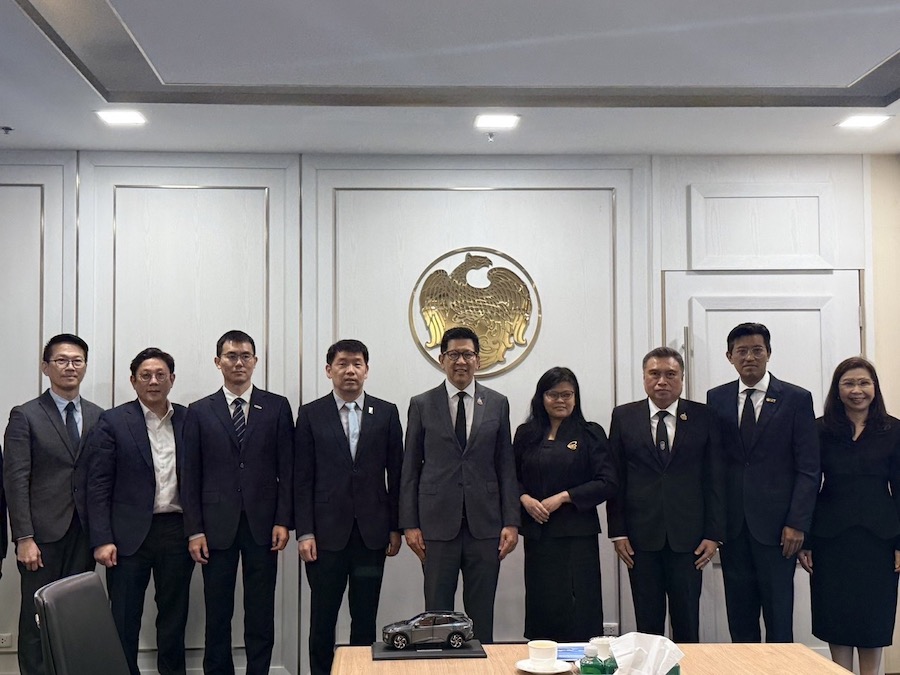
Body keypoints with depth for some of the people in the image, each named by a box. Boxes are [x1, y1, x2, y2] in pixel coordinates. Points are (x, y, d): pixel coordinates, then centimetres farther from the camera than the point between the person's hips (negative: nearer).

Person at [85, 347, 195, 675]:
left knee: (174, 617, 13)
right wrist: (102, 540, -11)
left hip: (178, 533, 3)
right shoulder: (113, 422, -2)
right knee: (124, 621, 3)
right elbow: (98, 486, -5)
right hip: (129, 535, -2)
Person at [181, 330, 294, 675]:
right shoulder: (199, 412, 6)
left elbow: (287, 468, 3)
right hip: (217, 526, 0)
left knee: (261, 612, 5)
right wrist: (194, 530, -2)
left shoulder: (277, 407, 5)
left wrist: (283, 521, -4)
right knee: (217, 612, 6)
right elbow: (190, 475, 4)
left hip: (263, 525, 0)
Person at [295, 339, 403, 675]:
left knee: (365, 618, 8)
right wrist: (304, 533, -6)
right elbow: (302, 479, 0)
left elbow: (396, 474, 6)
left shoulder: (386, 413, 6)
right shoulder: (311, 415, 2)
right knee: (322, 619, 6)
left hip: (372, 533, 1)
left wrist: (395, 527, 3)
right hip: (327, 533, -1)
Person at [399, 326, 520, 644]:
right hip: (438, 525, -1)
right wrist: (410, 524, -1)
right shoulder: (422, 405, 4)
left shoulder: (497, 404, 7)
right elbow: (410, 468, 4)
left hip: (485, 525, 1)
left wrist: (511, 522, 0)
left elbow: (506, 466, 7)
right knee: (437, 614, 5)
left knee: (482, 615, 7)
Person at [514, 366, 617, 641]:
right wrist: (525, 499, -5)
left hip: (577, 534, -3)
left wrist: (563, 497, -11)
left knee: (579, 607, -5)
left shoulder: (591, 433, 2)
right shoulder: (526, 435, 11)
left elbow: (607, 482, -4)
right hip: (537, 534, 3)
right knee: (540, 607, 4)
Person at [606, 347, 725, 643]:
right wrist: (618, 532, -1)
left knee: (687, 623, 6)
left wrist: (714, 533, -2)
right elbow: (615, 478, 4)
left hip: (688, 537, 0)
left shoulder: (703, 417, 4)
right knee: (647, 623, 7)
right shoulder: (624, 416, 5)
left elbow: (716, 479, 3)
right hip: (641, 537, 0)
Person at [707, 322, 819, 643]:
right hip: (732, 524, 3)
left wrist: (797, 523, -9)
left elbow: (808, 468, -2)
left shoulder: (797, 399, 1)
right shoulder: (717, 398, 9)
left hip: (776, 525, -2)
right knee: (739, 616, 8)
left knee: (779, 617, 2)